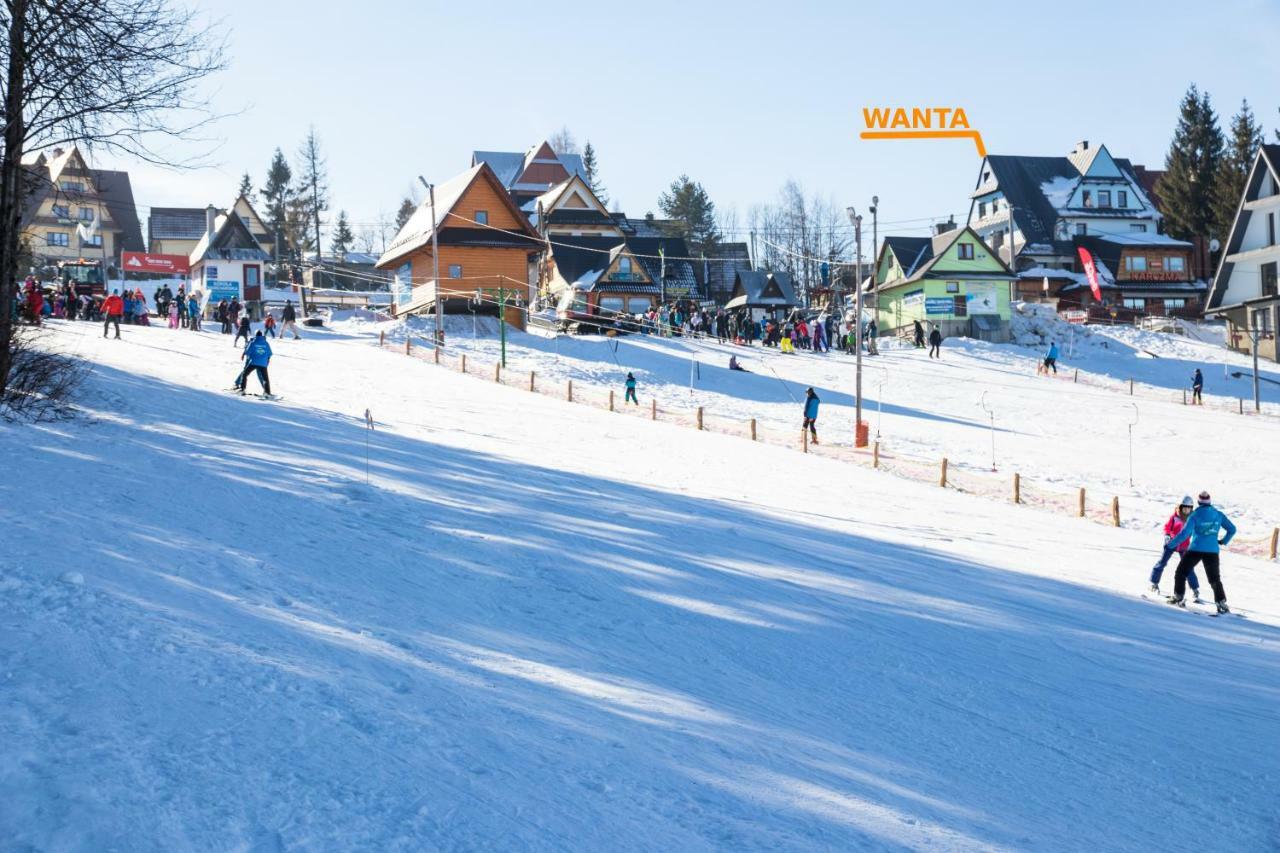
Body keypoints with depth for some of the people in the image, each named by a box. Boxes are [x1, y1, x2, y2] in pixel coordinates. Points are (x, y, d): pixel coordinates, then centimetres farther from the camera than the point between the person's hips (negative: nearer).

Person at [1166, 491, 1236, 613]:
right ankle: (1221, 603, 6)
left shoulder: (1195, 515, -7)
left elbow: (1185, 534, -15)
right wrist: (1224, 541, 24)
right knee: (1215, 579, 14)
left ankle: (1178, 597, 10)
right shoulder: (1218, 514, 4)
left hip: (1195, 550, -3)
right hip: (1212, 551, 3)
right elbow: (1232, 529, 7)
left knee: (1181, 573, 13)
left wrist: (1170, 544, -9)